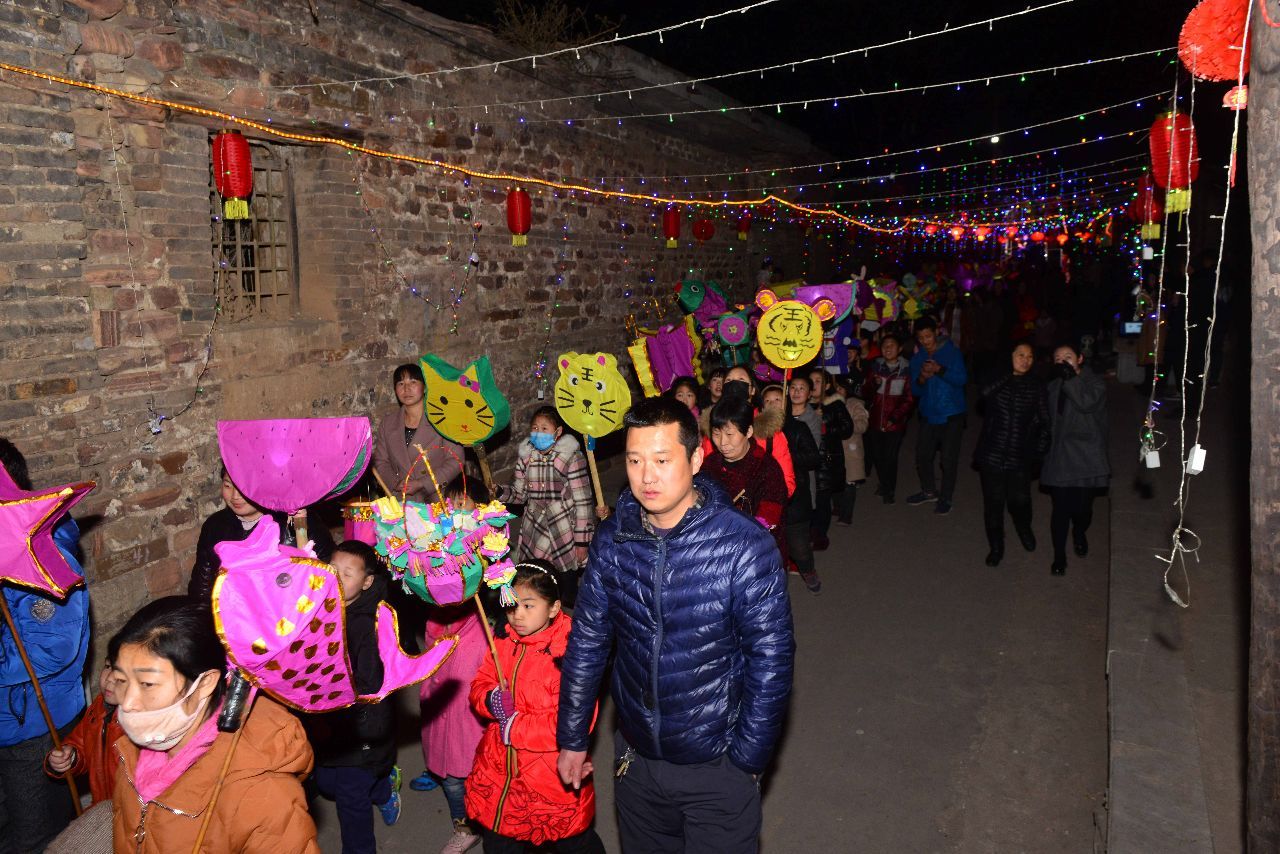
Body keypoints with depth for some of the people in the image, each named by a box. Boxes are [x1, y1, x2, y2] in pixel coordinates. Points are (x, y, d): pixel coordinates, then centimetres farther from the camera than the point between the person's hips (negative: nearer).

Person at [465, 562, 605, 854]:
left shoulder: (569, 653, -23)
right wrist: (492, 700, -19)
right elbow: (480, 686, 6)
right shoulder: (504, 643, -1)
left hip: (552, 778, -5)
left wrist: (514, 728, -22)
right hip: (499, 771, 6)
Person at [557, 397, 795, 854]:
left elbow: (772, 657, -15)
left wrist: (747, 760, -10)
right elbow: (587, 641, 2)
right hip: (636, 760, 4)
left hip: (716, 768, -4)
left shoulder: (744, 546, -22)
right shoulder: (611, 540, -8)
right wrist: (572, 738, 7)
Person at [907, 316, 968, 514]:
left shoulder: (952, 352, -5)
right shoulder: (917, 359, 7)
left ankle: (946, 498, 12)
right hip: (928, 414, 4)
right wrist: (921, 379, -17)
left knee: (949, 458, -2)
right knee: (922, 455, 9)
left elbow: (962, 379, -14)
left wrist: (939, 370, -27)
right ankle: (929, 491, 30)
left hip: (951, 415, -4)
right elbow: (915, 390, 6)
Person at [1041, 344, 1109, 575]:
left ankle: (1079, 532, 36)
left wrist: (1070, 377, -20)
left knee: (1082, 508, 1)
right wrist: (1044, 449, 12)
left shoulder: (1094, 382, -2)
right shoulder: (1053, 387, 11)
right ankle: (1059, 556, 14)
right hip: (1059, 458, 3)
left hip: (1086, 458, -3)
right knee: (1060, 509, -1)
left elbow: (1087, 403, -23)